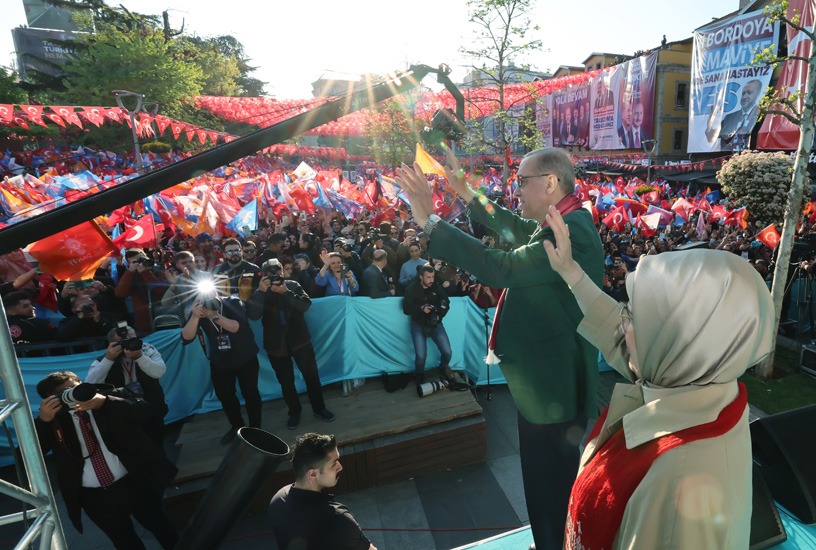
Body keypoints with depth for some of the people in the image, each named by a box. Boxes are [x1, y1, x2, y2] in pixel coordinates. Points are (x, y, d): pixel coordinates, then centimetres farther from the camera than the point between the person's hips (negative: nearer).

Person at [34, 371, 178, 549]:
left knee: (161, 528, 13)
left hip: (133, 483, -2)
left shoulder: (108, 396, -4)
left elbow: (142, 410, -19)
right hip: (92, 495, 3)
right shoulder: (53, 417, 1)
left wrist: (104, 401, -31)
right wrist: (43, 420, -21)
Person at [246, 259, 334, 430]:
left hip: (299, 339, 0)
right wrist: (261, 291, -27)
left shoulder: (293, 285, -4)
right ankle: (294, 412, 34)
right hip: (276, 344, 0)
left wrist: (286, 292, -27)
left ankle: (319, 408, 29)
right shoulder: (260, 292, -4)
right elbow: (253, 315, -19)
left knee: (311, 375, 9)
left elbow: (306, 305, -17)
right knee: (286, 382, 12)